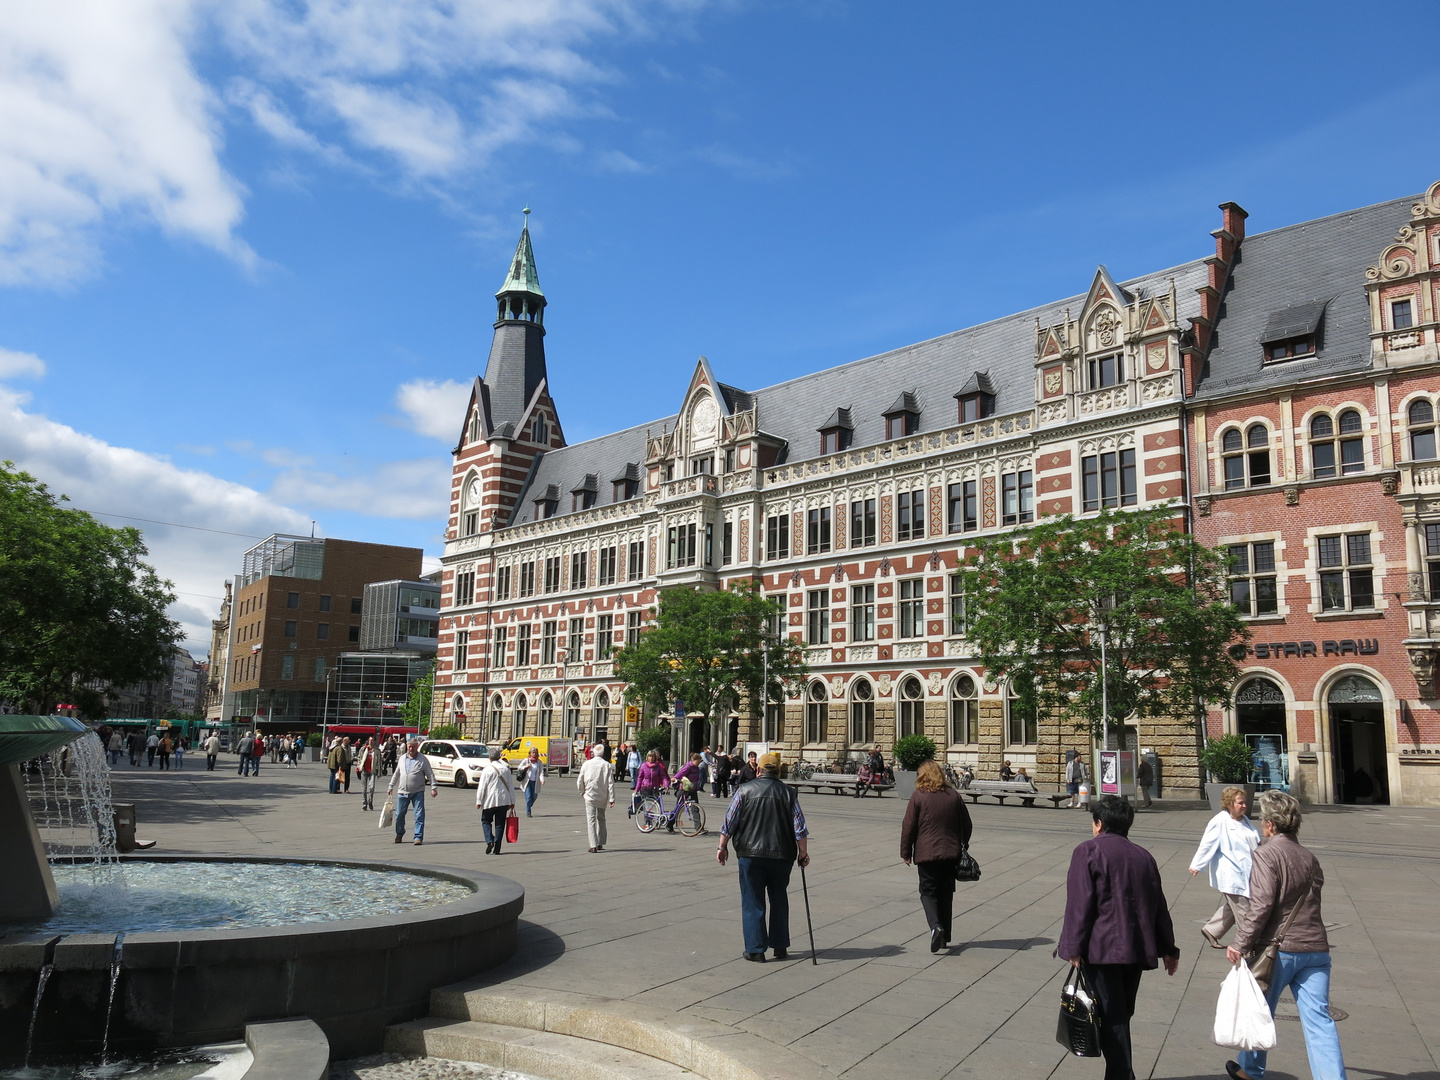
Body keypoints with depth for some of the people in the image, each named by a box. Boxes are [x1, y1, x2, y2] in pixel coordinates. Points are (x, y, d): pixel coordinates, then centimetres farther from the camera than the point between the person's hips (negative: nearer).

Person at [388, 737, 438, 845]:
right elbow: (396, 774, 21)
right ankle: (399, 835, 28)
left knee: (419, 815, -7)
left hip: (417, 792, -4)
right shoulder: (402, 759, 11)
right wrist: (391, 787, 21)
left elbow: (430, 774, -3)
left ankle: (418, 837, -3)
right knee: (399, 815, 8)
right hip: (402, 792, 4)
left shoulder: (422, 760, -2)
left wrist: (433, 788, -12)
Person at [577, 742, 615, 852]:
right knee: (601, 819, 17)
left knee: (591, 819, -1)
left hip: (590, 795, -1)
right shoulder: (607, 765, -5)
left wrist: (582, 792, 19)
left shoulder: (586, 764, -3)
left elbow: (579, 782, 2)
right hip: (602, 797, 1)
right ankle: (600, 844, 22)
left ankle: (593, 845, -10)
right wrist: (611, 799, -4)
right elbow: (611, 783, -7)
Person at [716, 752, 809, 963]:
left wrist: (723, 846, 9)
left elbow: (729, 822, -1)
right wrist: (803, 853, 10)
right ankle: (780, 947, 21)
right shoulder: (789, 793, 2)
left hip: (751, 854, -2)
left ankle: (756, 949, 5)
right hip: (781, 855, 2)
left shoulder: (745, 790, -1)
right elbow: (800, 828, 1)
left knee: (753, 902, 6)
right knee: (779, 900, 16)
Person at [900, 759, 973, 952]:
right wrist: (963, 844, 30)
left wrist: (905, 852, 2)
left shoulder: (918, 796, -6)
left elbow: (908, 826, -6)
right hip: (951, 853, 4)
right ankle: (944, 937, 18)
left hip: (927, 853, -4)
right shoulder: (954, 795, 6)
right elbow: (966, 823, 13)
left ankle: (936, 926, -20)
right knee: (946, 893, 13)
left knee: (928, 892, 4)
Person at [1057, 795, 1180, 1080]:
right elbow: (1159, 905, 16)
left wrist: (1074, 947, -10)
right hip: (1137, 949, 6)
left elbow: (1080, 903, -12)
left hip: (1102, 949, -6)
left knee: (1111, 1019, -2)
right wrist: (1168, 949, 22)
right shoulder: (1143, 856, 13)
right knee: (1122, 1015, 17)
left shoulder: (1089, 851, -5)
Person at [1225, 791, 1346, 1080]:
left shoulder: (1265, 855, -12)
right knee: (1318, 1019, 3)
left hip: (1278, 949, -5)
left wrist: (1241, 944, -17)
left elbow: (1261, 904, -20)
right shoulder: (1309, 857, 11)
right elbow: (1312, 897, 17)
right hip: (1315, 948, 5)